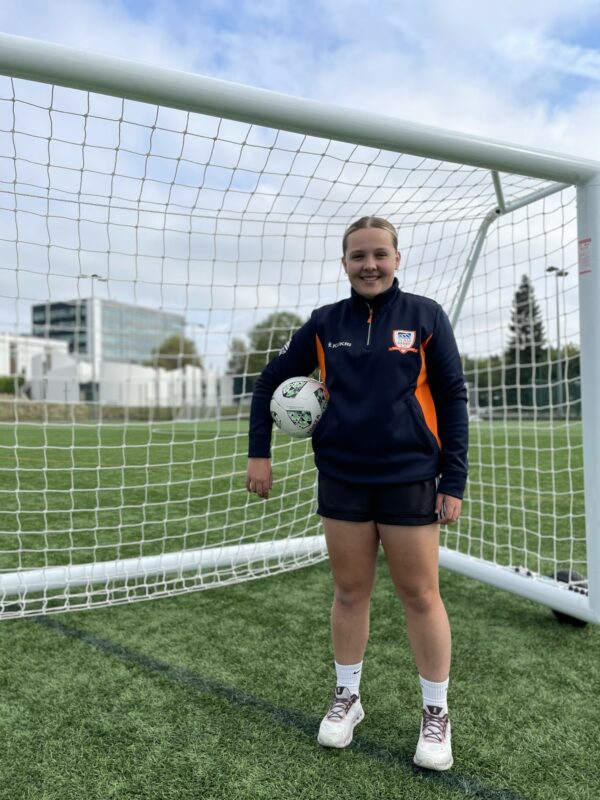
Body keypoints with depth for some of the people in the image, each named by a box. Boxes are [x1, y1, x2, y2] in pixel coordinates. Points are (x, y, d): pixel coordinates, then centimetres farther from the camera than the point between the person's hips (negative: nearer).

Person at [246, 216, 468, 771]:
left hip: (409, 480, -2)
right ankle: (347, 697, 32)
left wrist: (454, 481, -5)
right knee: (349, 591, 12)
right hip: (342, 480, 2)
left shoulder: (424, 316, -1)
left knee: (420, 596, 7)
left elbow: (452, 399, -1)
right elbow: (270, 381, 10)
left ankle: (436, 714, 27)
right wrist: (259, 453, 3)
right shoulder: (325, 323, 4)